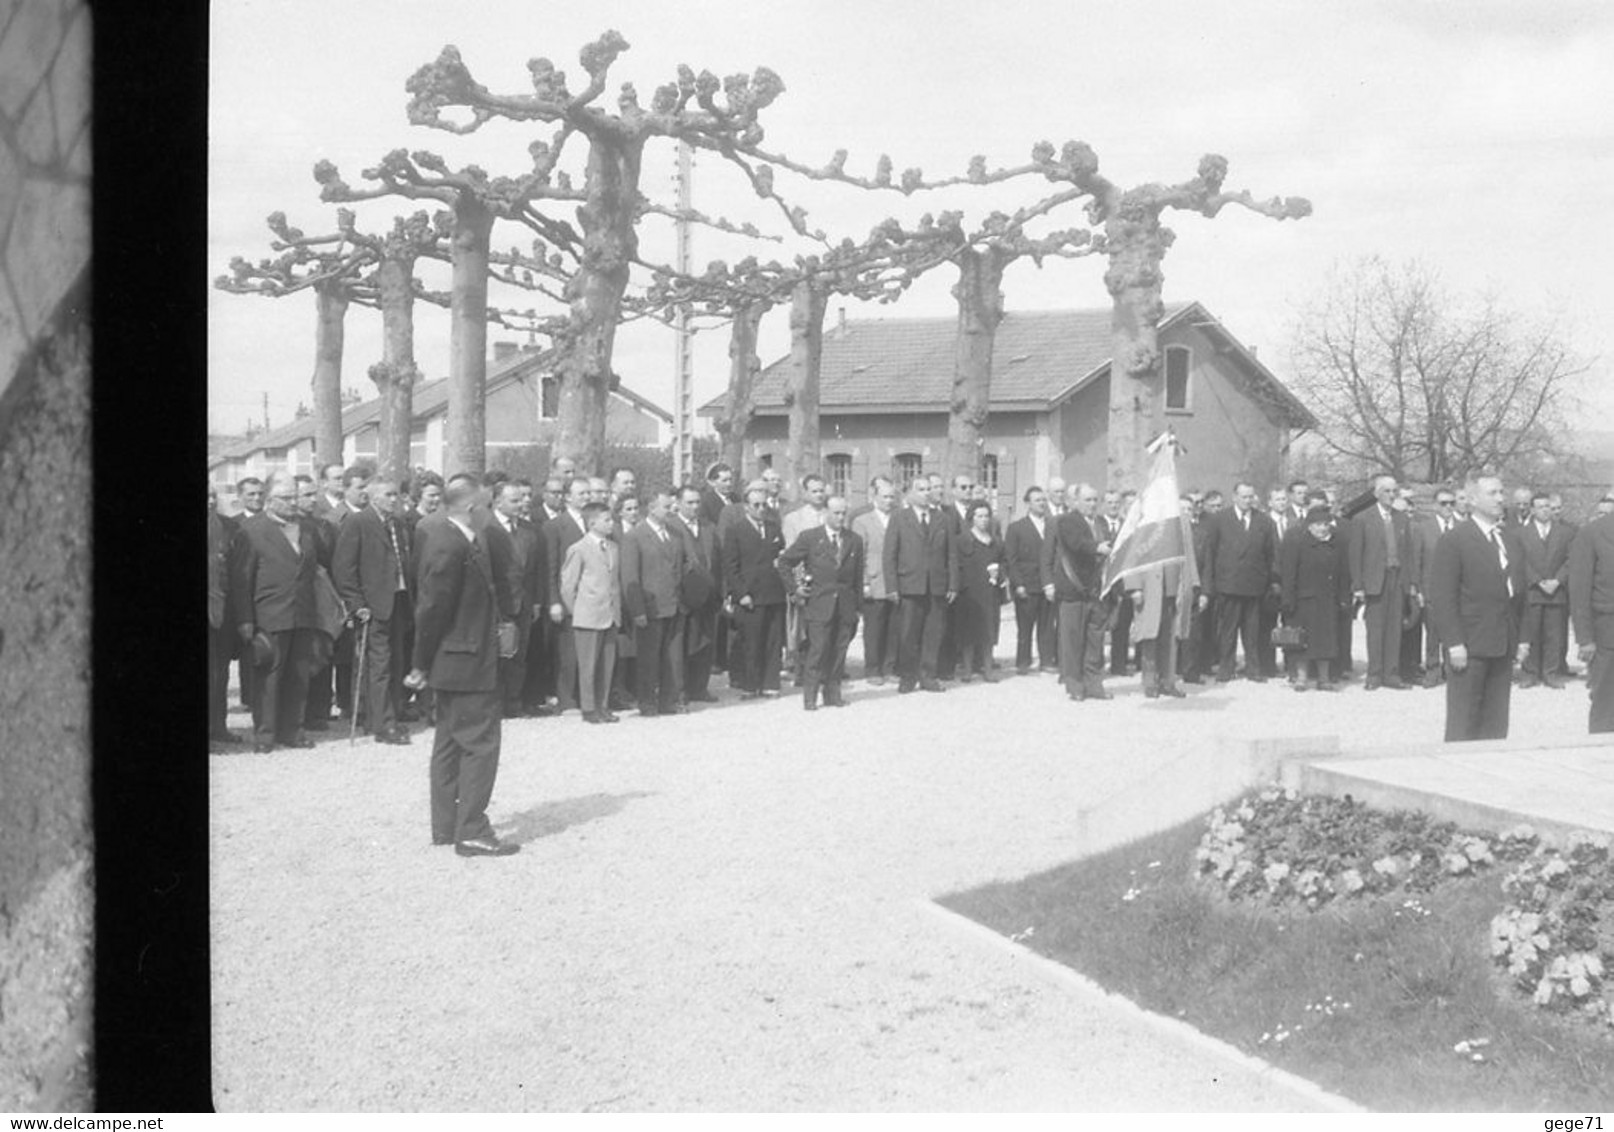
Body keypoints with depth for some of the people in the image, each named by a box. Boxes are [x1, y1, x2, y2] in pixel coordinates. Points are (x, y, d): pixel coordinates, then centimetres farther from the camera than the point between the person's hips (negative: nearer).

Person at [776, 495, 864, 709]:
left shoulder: (854, 540, 10)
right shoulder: (809, 537, 0)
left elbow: (858, 575, 14)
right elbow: (785, 562, 6)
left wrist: (857, 604, 10)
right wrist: (794, 587, -1)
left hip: (845, 605, 4)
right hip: (818, 603, -3)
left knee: (839, 651, 5)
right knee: (817, 649, -7)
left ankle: (833, 692, 14)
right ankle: (809, 696, -2)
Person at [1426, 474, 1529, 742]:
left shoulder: (1512, 540, 15)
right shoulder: (1453, 541, -7)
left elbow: (1520, 593, 18)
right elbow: (1442, 597, -11)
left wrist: (1523, 638, 10)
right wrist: (1454, 643, -16)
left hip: (1504, 648, 6)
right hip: (1468, 648, -6)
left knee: (1496, 724, 8)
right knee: (1462, 724, -2)